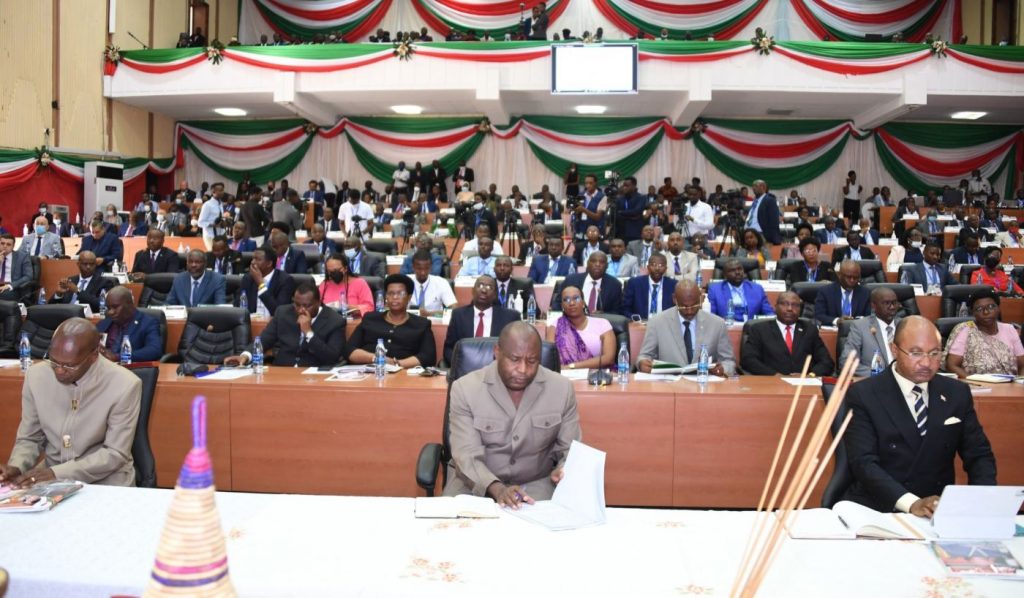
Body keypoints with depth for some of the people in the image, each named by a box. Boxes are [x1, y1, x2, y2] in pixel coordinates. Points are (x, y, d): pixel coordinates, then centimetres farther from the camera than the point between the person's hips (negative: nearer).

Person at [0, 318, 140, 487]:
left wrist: (57, 473, -21)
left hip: (105, 481, -3)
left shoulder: (124, 385, -18)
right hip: (49, 475, 3)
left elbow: (115, 454, -14)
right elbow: (29, 439, 6)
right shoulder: (36, 375, -5)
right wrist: (16, 468, -13)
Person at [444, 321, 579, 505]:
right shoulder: (465, 388, -12)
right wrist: (497, 489, -35)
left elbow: (571, 451, 1)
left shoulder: (562, 388, -5)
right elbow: (467, 456, -17)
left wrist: (565, 473, -22)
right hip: (476, 482, -1)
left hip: (536, 483, 2)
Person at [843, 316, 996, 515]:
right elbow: (864, 462, -12)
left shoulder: (957, 393, 11)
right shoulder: (863, 395, -4)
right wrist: (910, 502, -26)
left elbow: (979, 455, 12)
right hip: (879, 509, -3)